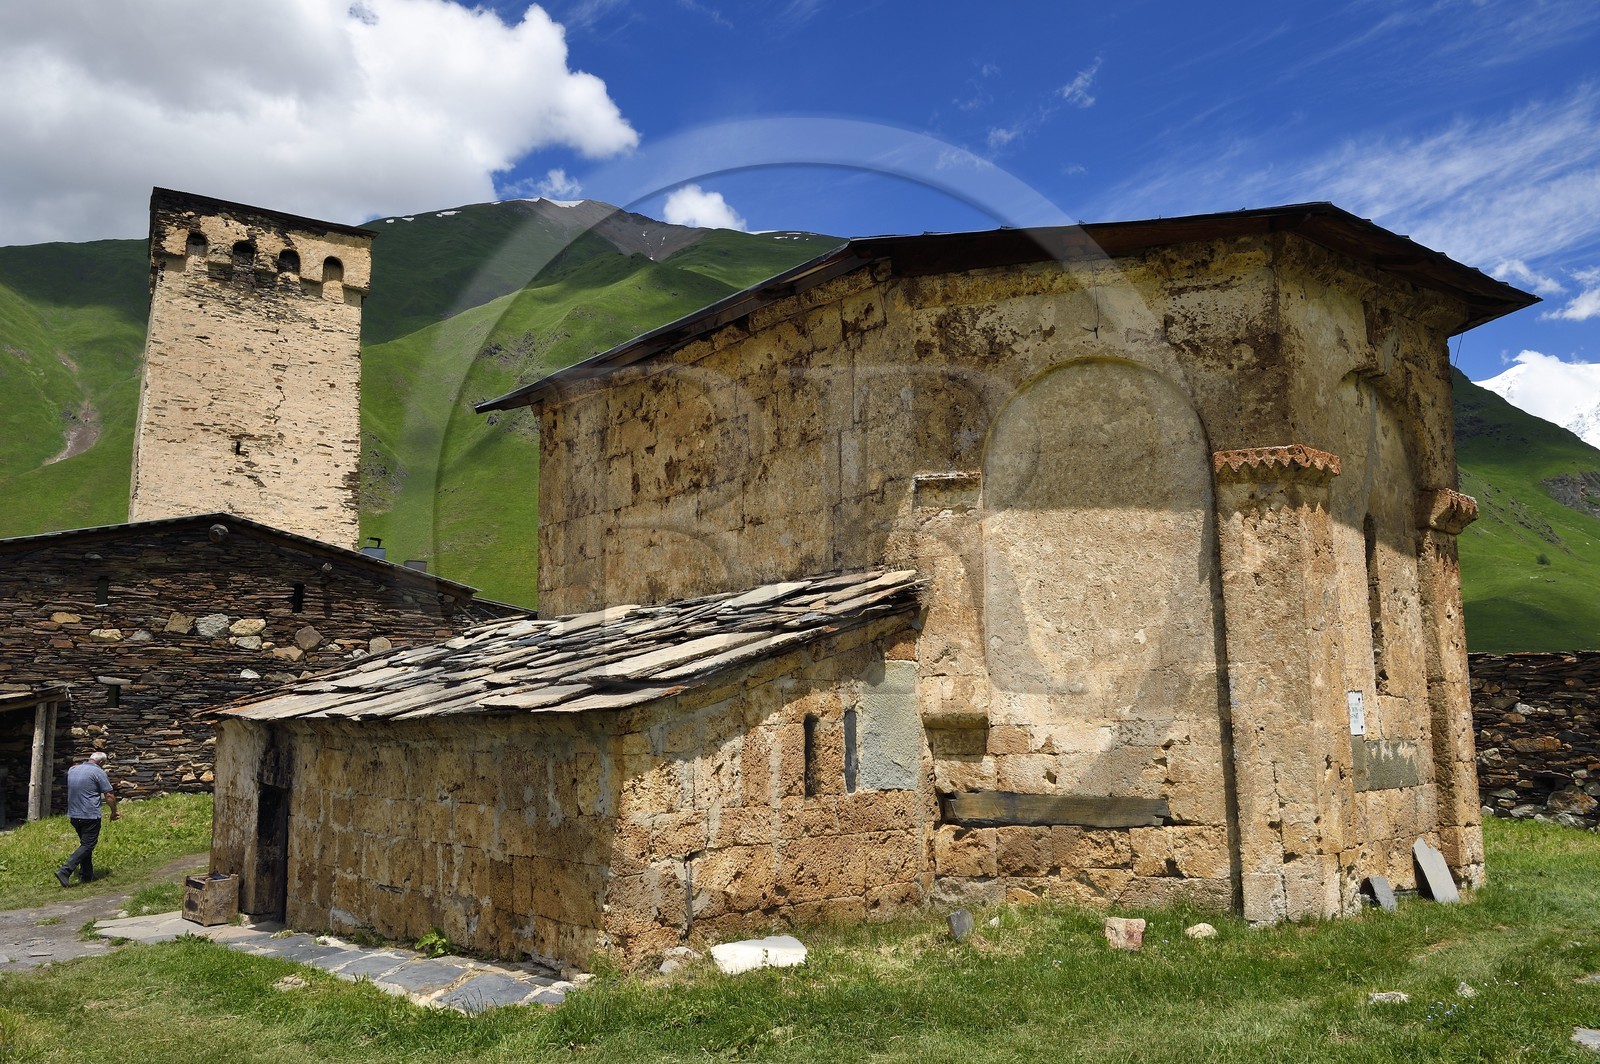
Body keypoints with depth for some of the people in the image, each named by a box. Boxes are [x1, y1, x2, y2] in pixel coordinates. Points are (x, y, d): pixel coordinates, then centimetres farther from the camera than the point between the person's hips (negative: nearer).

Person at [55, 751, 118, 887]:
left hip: (73, 815, 8)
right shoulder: (98, 772, -10)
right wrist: (114, 812, 3)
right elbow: (109, 795, -9)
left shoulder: (72, 770, 10)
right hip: (90, 815, -8)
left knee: (86, 844, 18)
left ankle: (86, 875, 19)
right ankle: (64, 871, -17)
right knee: (87, 845, -4)